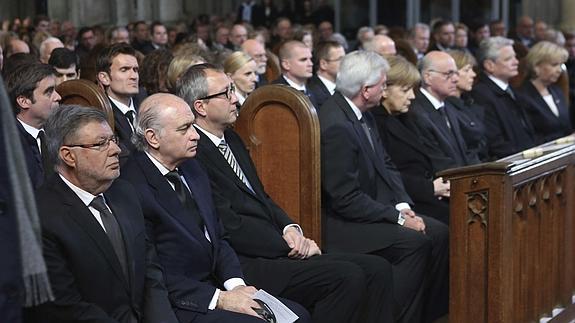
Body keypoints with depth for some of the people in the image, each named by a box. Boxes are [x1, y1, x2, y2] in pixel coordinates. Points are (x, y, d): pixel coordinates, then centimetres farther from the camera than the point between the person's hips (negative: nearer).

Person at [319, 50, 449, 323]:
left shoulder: (362, 114, 7)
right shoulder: (335, 126, -24)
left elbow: (385, 165, 14)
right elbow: (347, 200, -23)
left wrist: (403, 205, -2)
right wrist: (398, 218, -17)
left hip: (374, 208, 10)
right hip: (341, 224, -10)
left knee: (438, 233, -1)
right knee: (414, 242, -23)